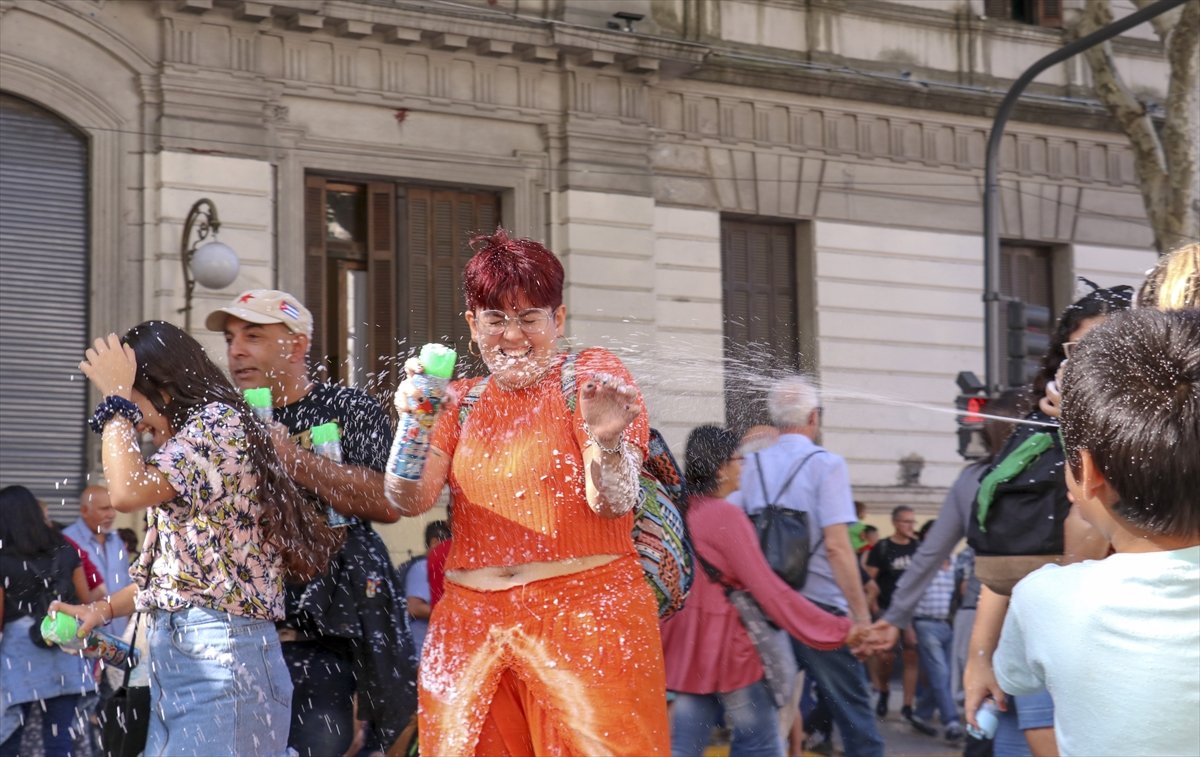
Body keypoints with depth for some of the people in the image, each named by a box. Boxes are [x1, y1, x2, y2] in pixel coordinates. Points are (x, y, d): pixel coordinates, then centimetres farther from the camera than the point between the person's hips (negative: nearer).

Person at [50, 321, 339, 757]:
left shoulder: (217, 422, -7)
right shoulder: (189, 440, 22)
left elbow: (128, 492, -21)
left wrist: (116, 398, -9)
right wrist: (102, 611, 13)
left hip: (221, 658, -10)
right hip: (174, 654, 10)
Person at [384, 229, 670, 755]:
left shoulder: (593, 377, 1)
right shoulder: (461, 401, 14)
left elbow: (615, 504, -9)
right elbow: (411, 501, 2)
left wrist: (607, 440, -30)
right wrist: (412, 424, -14)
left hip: (584, 613, -3)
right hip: (473, 623, 4)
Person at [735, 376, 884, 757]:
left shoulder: (751, 466, 5)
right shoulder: (826, 464, -8)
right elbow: (836, 546, -15)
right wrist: (862, 615, -11)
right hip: (819, 607, -4)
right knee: (853, 711, 5)